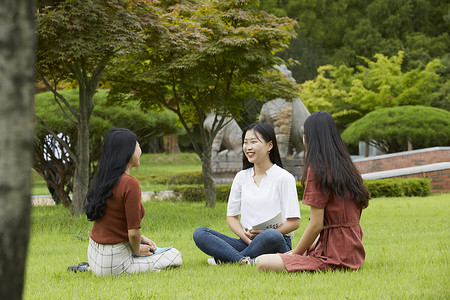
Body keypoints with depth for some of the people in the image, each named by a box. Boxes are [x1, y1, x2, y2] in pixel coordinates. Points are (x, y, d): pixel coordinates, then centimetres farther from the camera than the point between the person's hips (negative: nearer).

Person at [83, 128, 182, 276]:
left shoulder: (103, 180, 3)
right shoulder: (130, 184, -22)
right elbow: (133, 232, -22)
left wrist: (140, 239, 16)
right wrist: (137, 251, -2)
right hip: (115, 261, -8)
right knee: (175, 256, 8)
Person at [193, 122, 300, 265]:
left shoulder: (284, 178, 0)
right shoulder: (241, 177, 14)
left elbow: (294, 222, -5)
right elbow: (231, 217, 12)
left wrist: (263, 233, -17)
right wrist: (246, 237, -8)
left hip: (277, 244, -4)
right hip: (246, 242, 4)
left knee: (272, 236, -41)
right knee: (199, 233, -16)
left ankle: (225, 258, -23)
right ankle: (246, 260, -35)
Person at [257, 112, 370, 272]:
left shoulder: (317, 170, -16)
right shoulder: (346, 167, 10)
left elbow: (316, 224, -18)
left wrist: (295, 253, -3)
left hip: (334, 258, -9)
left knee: (262, 263, -16)